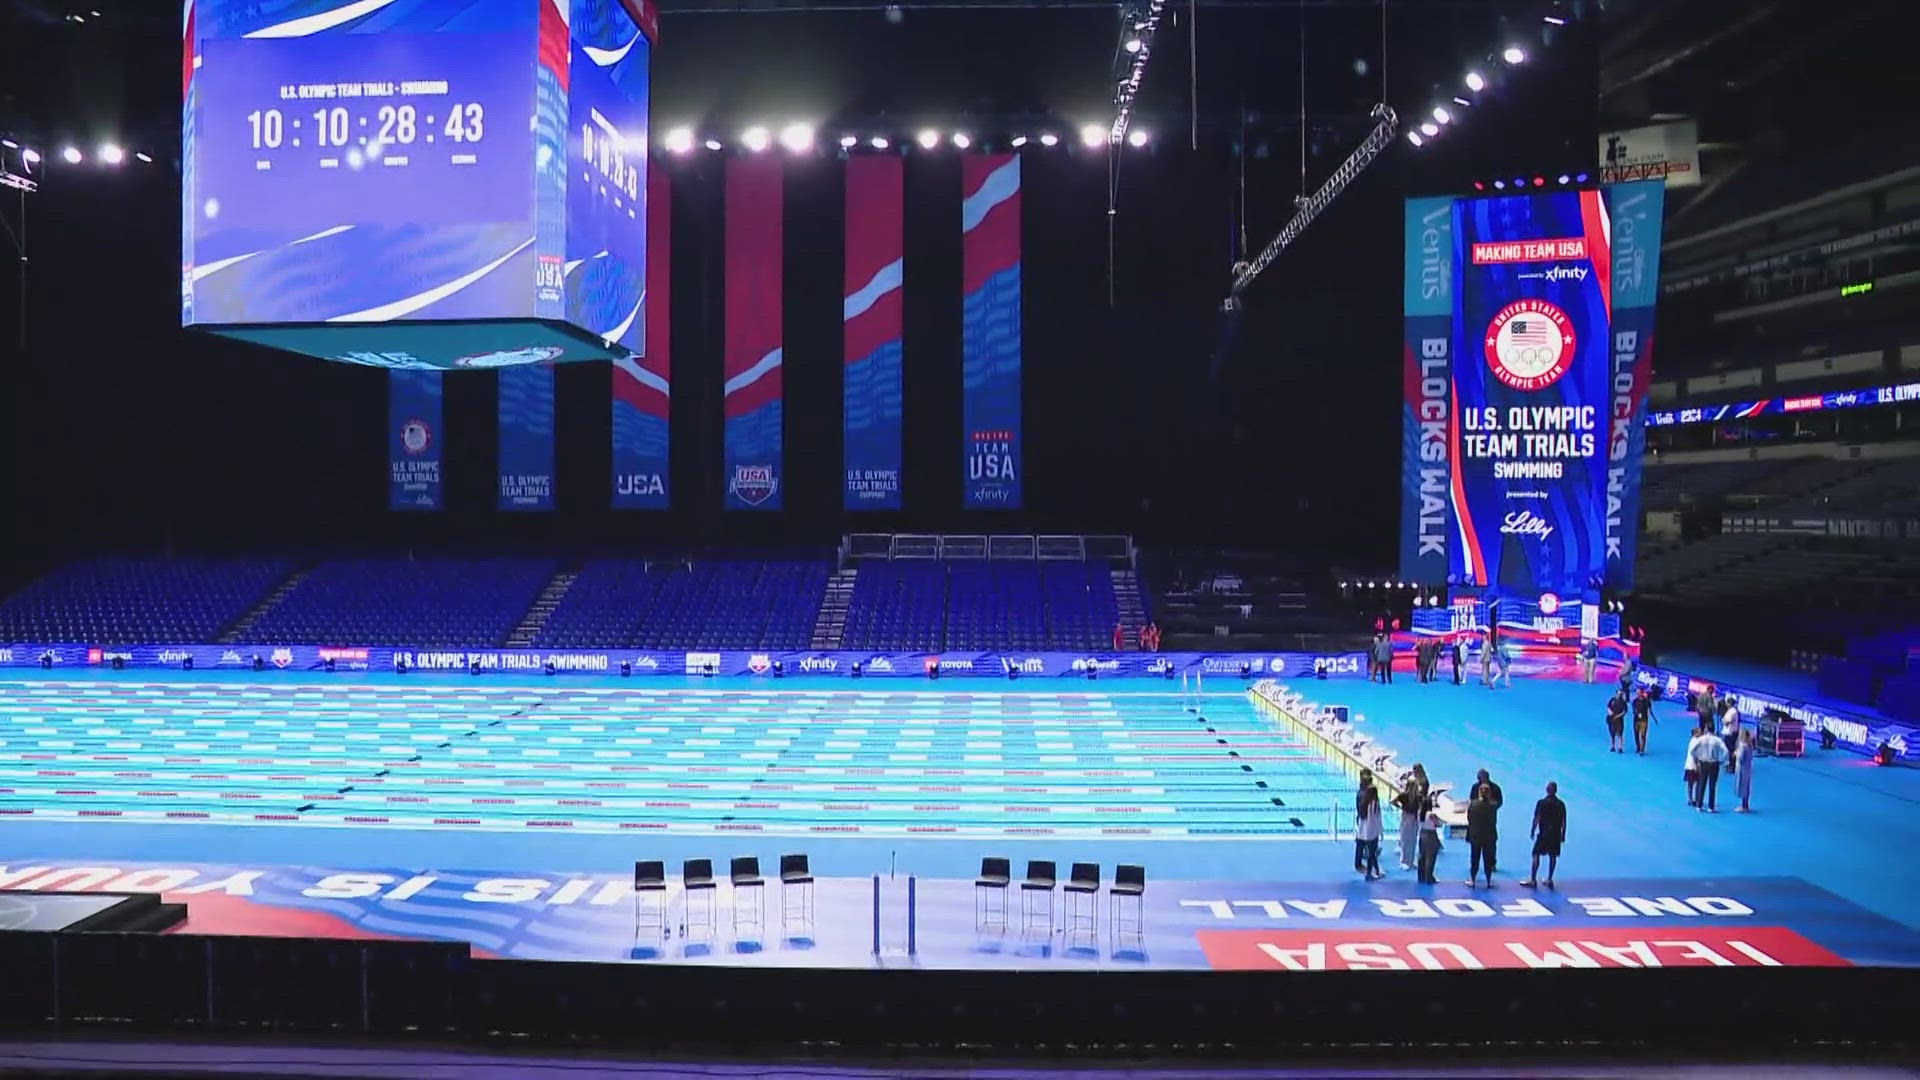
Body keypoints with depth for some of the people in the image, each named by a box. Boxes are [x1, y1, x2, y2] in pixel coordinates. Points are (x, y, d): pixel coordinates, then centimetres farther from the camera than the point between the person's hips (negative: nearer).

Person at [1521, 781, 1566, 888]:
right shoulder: (1561, 804, 3)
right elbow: (1564, 821, 4)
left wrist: (1533, 831, 0)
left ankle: (1532, 880, -3)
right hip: (1556, 834, 3)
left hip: (1543, 833, -3)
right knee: (1553, 856, 10)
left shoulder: (1541, 803, -7)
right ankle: (1549, 880, 13)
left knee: (1536, 855, 0)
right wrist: (1563, 835, 11)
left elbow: (1536, 819, -9)